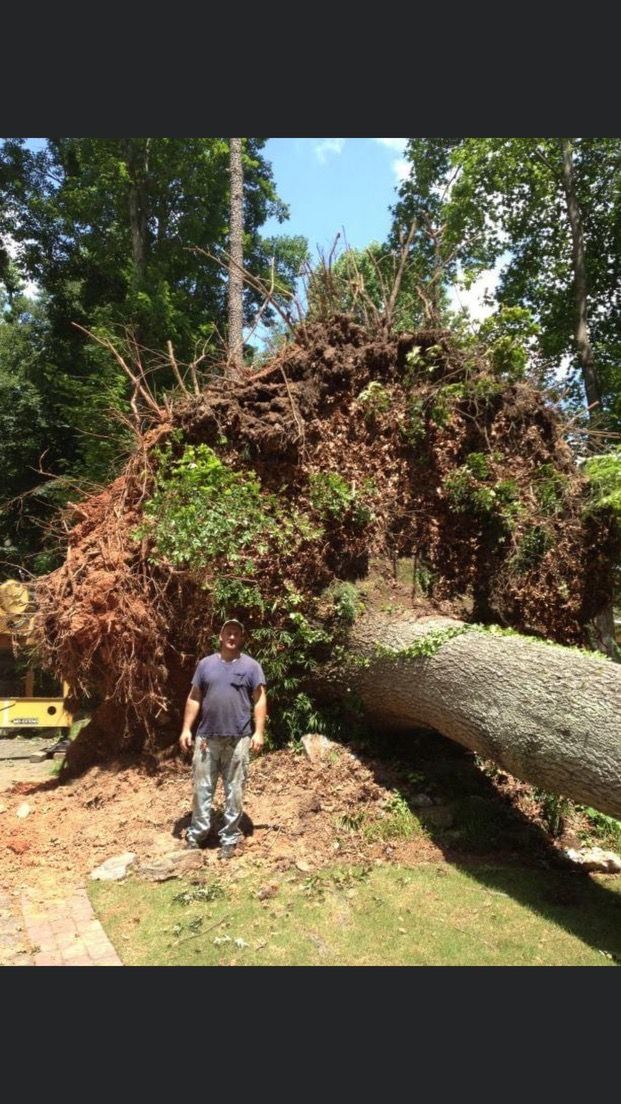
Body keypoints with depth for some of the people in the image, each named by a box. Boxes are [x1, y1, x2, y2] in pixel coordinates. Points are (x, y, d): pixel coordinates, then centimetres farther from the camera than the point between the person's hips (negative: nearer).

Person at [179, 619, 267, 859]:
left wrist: (259, 732, -10)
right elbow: (194, 698, 9)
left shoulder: (251, 665, 0)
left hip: (238, 739, -2)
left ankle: (229, 838, 19)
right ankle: (197, 833, 24)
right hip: (206, 737, 2)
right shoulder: (206, 664, 7)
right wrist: (186, 729, 3)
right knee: (202, 787, 10)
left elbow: (260, 700, -2)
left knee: (234, 791, 6)